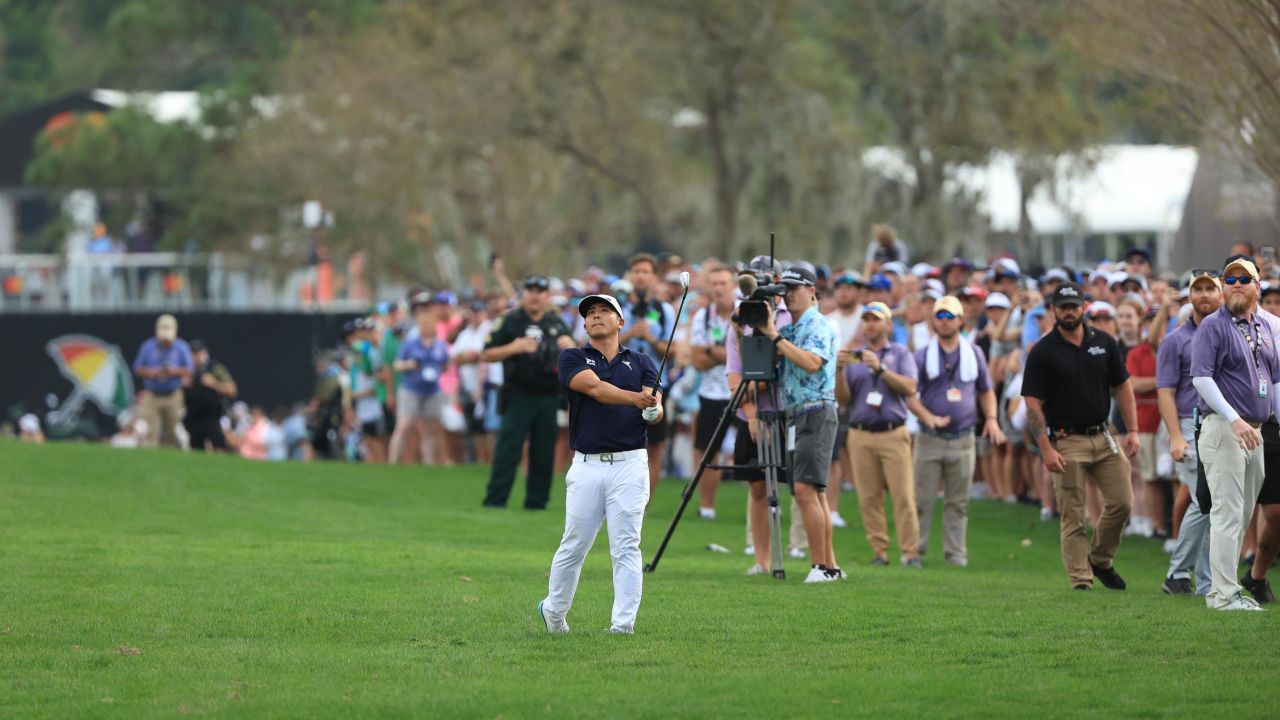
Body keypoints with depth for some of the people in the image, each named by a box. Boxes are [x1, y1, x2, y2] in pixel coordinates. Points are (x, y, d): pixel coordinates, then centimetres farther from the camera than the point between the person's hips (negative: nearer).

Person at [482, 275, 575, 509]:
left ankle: (536, 502, 12)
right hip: (519, 397, -4)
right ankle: (494, 501, -10)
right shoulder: (509, 321, 1)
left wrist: (570, 347, -3)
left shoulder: (557, 323, 13)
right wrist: (513, 348, -17)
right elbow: (486, 355, -3)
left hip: (548, 397, 4)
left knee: (544, 453, 5)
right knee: (508, 450, -10)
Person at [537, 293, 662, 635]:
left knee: (626, 548, -5)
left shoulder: (640, 362, 12)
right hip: (587, 465, -1)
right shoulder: (572, 359, 4)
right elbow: (594, 387, -16)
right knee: (574, 546, 6)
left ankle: (623, 623, -6)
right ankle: (553, 613, 25)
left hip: (630, 465, 1)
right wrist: (635, 398, -32)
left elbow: (654, 410, 0)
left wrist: (653, 409, -26)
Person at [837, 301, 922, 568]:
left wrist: (881, 369, -14)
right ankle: (879, 552, 3)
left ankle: (911, 553, -10)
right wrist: (840, 371, -8)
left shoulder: (900, 354, 11)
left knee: (904, 495, -10)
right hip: (861, 435, 2)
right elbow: (843, 399, 8)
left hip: (893, 433, -2)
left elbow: (909, 388, -5)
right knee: (869, 498, -2)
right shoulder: (853, 357, 16)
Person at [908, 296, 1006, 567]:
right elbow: (909, 395, -3)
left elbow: (986, 391, 20)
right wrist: (929, 418, -20)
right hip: (930, 439, -2)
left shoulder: (974, 354, 11)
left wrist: (991, 418, 2)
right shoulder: (923, 355, 3)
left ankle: (955, 555, 7)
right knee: (922, 500, -2)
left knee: (958, 503, 4)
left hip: (962, 440, 2)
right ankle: (914, 551, 5)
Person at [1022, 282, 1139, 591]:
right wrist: (1046, 449, -16)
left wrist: (1132, 429, 4)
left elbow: (1121, 387, 13)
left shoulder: (1104, 343, 6)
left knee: (1122, 502, 2)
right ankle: (1081, 580, 1)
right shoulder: (1043, 352, -6)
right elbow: (1033, 404, -8)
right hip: (1066, 443, -4)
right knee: (1073, 517, -3)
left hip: (1103, 436, 4)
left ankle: (1101, 560, 24)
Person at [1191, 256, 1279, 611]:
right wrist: (1234, 419, -23)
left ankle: (1221, 590, 18)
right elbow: (1201, 377, -16)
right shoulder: (1214, 326, -6)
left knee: (1243, 515, 11)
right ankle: (1224, 594, -12)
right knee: (1228, 512, -11)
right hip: (1222, 430, -8)